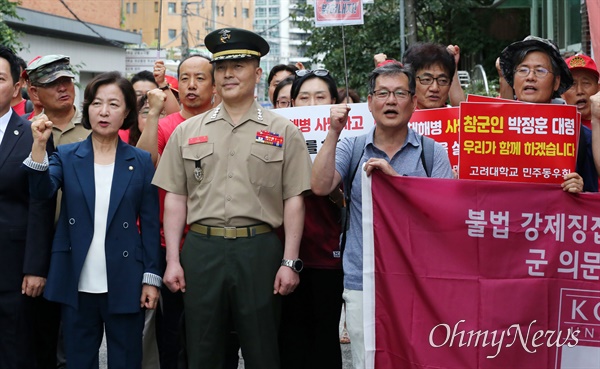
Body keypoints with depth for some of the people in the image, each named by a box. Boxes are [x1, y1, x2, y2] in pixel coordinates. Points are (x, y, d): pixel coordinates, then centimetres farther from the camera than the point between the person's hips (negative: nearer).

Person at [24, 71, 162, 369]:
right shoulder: (67, 156, 4)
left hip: (124, 284, -1)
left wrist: (151, 277, -3)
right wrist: (39, 145, -29)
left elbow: (150, 223, 2)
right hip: (76, 284, 1)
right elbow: (42, 191, -14)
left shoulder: (141, 162, 2)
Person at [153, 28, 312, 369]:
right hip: (202, 250, 2)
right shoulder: (187, 132, 10)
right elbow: (175, 198, 9)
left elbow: (294, 200, 1)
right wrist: (173, 260, 3)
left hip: (260, 251, -2)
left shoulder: (283, 132, 4)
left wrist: (290, 262, -6)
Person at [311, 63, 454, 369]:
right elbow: (321, 186, -7)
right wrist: (334, 132, -11)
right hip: (361, 283, 1)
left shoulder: (433, 153, 4)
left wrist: (395, 177, -16)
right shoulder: (351, 148, 9)